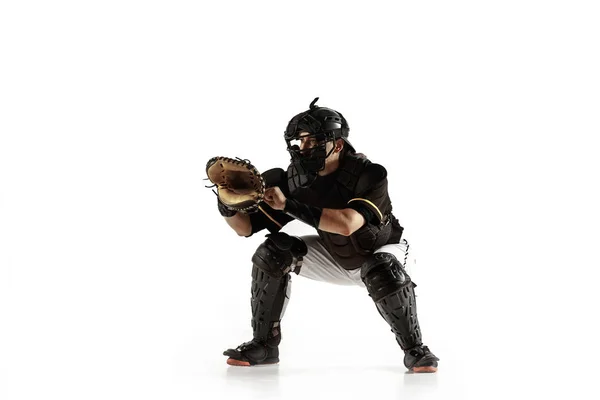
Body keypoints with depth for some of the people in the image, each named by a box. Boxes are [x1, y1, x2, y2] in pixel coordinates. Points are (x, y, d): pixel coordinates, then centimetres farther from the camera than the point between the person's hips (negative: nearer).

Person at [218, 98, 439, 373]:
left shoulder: (369, 175, -33)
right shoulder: (295, 179, -19)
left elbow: (347, 224, -50)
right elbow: (246, 227, -15)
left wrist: (288, 205, -50)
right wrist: (229, 206, -37)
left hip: (382, 251, -5)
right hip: (334, 259, 5)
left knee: (383, 273, -39)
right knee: (273, 252, -15)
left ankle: (414, 350, -17)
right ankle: (264, 345, -3)